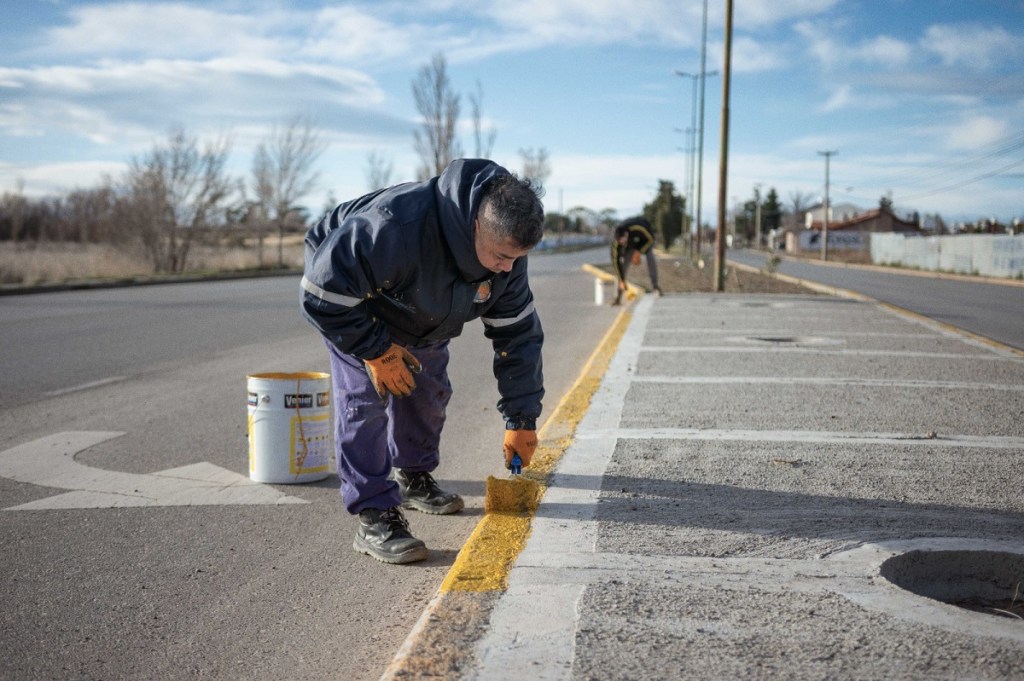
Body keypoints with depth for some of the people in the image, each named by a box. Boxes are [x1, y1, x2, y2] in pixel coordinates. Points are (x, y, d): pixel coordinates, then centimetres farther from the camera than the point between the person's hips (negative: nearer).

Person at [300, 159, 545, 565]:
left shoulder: (505, 250, -24)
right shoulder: (396, 228, -47)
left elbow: (519, 334, -14)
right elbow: (323, 293, -37)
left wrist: (521, 420, -12)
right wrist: (375, 350, -29)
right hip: (349, 304, -6)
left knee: (429, 391, 11)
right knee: (364, 396, -17)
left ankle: (413, 478, 33)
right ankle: (374, 517, -13)